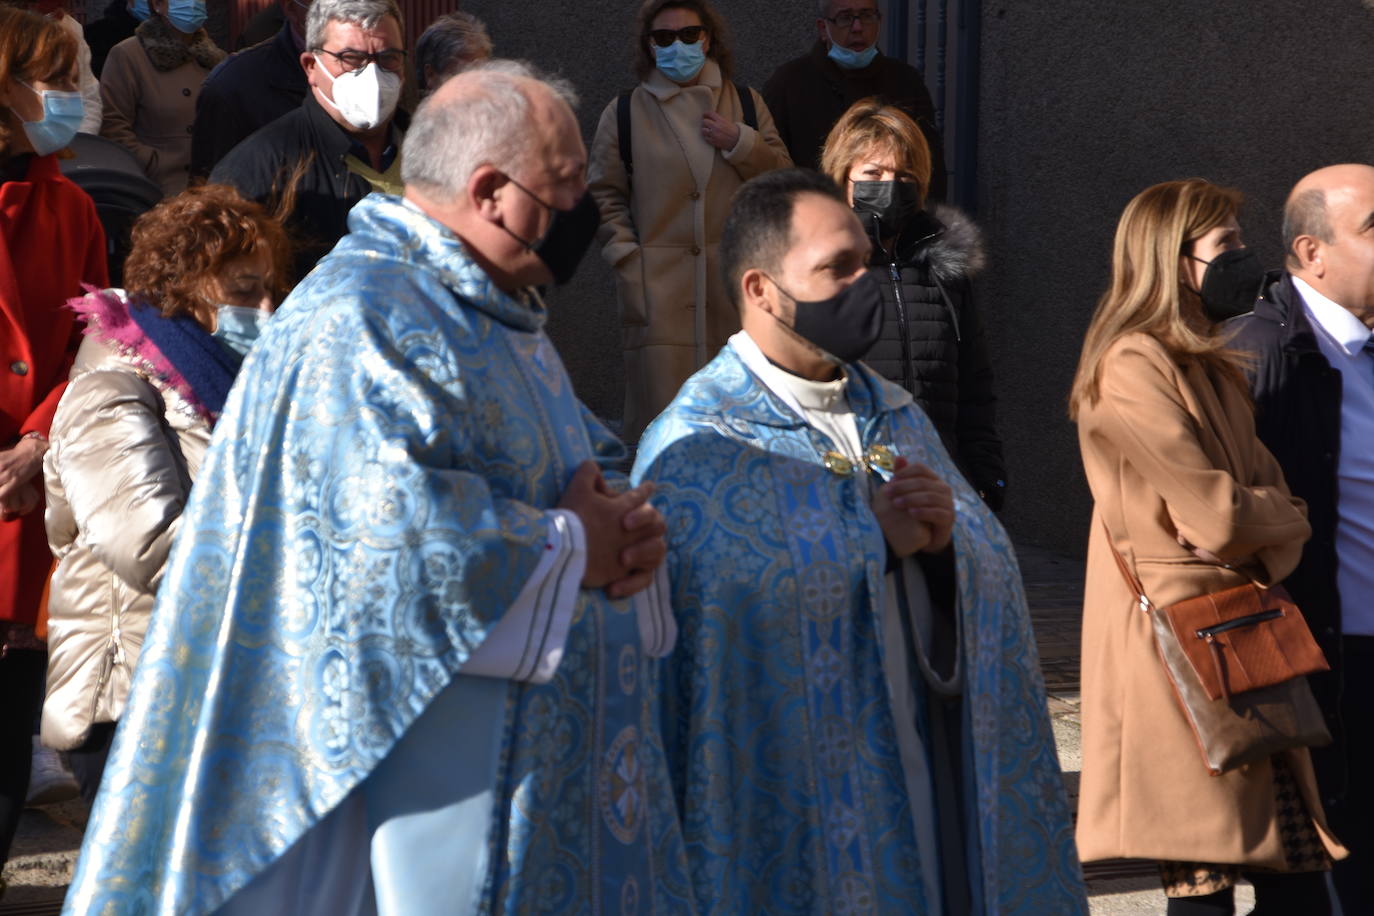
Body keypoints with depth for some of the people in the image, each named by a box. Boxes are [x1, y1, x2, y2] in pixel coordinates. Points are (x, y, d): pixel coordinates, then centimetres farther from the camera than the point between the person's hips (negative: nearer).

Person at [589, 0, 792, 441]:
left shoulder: (747, 104, 14)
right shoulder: (625, 113, 10)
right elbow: (604, 195, 11)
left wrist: (741, 143, -4)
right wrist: (625, 254, -2)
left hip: (736, 288, 2)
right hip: (659, 288, -2)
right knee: (662, 412, -9)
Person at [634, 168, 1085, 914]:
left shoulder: (894, 418, 12)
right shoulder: (696, 448, -9)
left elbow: (990, 573, 9)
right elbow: (747, 600, -25)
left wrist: (945, 541, -12)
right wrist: (873, 539, -16)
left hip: (927, 769, 6)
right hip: (793, 792, -6)